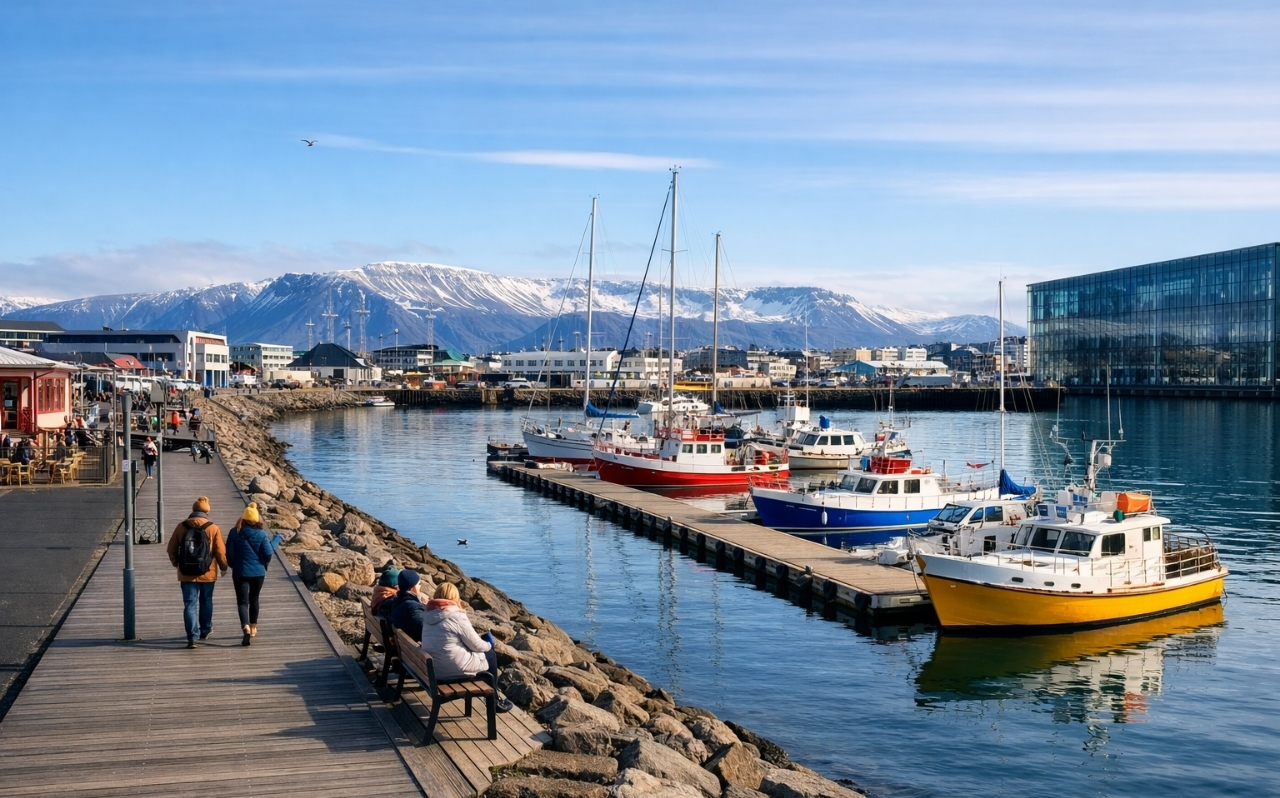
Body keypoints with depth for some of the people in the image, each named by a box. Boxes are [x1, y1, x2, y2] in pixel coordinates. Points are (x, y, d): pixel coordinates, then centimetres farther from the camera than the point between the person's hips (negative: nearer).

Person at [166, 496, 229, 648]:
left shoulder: (181, 527, -3)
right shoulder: (213, 529, -7)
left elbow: (172, 549, 5)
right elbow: (220, 552, -6)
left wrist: (176, 564, 23)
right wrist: (224, 567, 12)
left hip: (187, 574, 0)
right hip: (207, 573, 0)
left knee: (190, 605, -1)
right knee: (206, 602, 20)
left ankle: (192, 637, -11)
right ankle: (205, 630, 33)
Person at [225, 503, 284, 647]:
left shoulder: (235, 533, -6)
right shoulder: (261, 533, -7)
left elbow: (229, 553, -3)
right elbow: (268, 553, -5)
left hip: (240, 572, -2)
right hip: (258, 572, 2)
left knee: (242, 601, -3)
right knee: (254, 599, 19)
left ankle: (246, 628, -25)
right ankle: (253, 628, 29)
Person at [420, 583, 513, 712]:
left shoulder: (428, 614, 3)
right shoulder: (456, 616, -19)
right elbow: (476, 645, -11)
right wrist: (488, 644, 12)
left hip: (432, 668, 7)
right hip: (453, 668, -7)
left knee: (483, 650, 25)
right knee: (490, 654, 17)